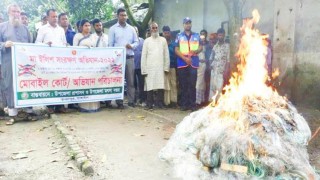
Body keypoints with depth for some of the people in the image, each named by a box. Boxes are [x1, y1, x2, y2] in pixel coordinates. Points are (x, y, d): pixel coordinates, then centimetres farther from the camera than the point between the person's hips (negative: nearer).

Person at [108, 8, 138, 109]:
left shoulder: (131, 29, 14)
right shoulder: (113, 29, 5)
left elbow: (136, 42, 14)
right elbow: (110, 44, 2)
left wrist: (132, 46, -8)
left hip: (130, 58, 3)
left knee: (131, 80, 4)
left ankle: (131, 101, 10)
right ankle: (119, 102, 4)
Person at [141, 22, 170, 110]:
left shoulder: (163, 40, 10)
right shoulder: (147, 41, 7)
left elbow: (166, 54, 8)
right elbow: (143, 56, 4)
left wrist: (166, 67, 1)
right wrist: (143, 69, -2)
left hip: (160, 67, 1)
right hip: (150, 68, -1)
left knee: (161, 86, -2)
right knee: (150, 86, -2)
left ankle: (160, 103, 8)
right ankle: (149, 104, 6)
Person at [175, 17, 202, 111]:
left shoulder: (196, 36, 14)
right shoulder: (179, 36, 9)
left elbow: (201, 47, 10)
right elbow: (176, 50, 2)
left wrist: (195, 51, -13)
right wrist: (185, 58, -11)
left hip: (193, 62, 1)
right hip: (182, 63, 0)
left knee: (192, 84, -4)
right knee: (183, 85, 2)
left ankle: (192, 104, 1)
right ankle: (184, 104, 8)